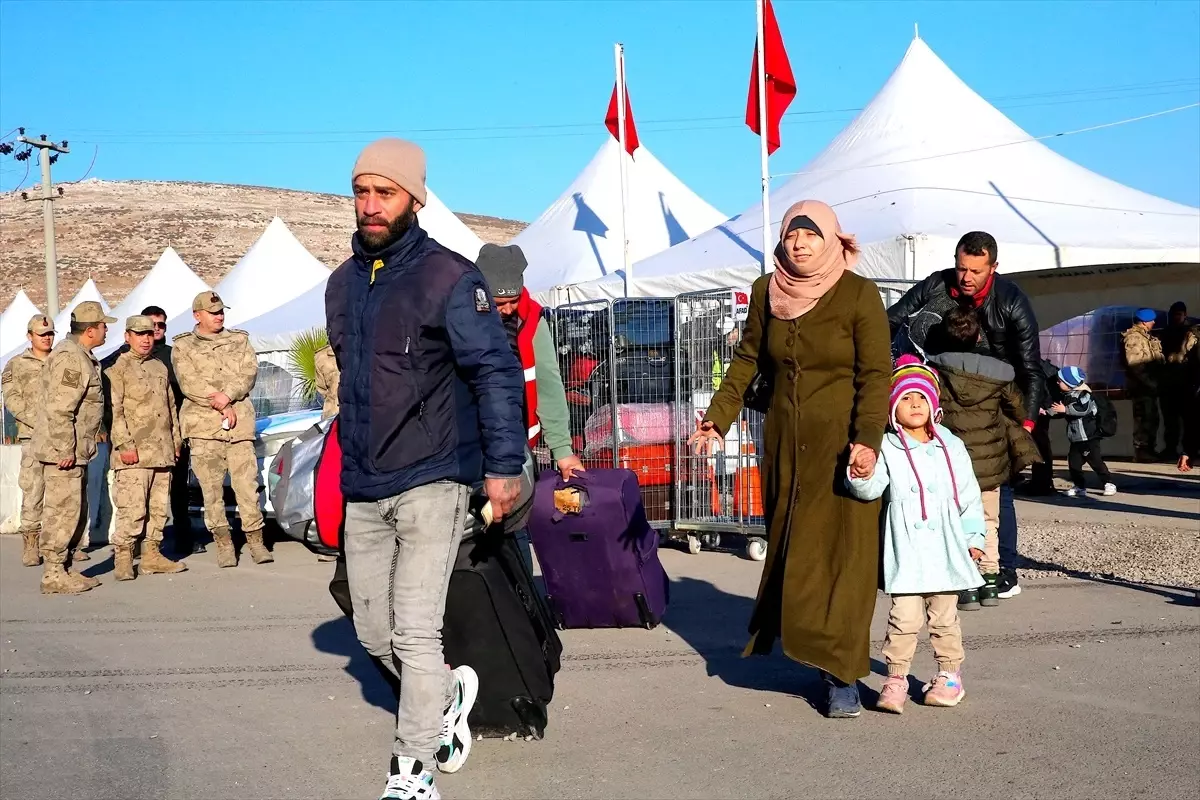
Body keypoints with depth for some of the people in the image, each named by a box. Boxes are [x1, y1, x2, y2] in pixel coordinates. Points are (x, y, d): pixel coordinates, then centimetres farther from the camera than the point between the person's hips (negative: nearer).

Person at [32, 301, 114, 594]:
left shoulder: (82, 356, 16)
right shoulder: (69, 357, -17)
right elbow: (59, 408, -24)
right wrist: (64, 449, -23)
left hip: (73, 451, 11)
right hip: (62, 451, -11)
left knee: (76, 512, 15)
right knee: (63, 511, -6)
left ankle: (63, 569, 23)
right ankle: (53, 575, 0)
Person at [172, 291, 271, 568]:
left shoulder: (240, 340, 18)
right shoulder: (182, 347, 9)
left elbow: (249, 372, 4)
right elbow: (188, 384, -3)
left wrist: (228, 394, -13)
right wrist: (222, 406, -10)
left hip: (240, 422, 1)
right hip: (203, 424, -1)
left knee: (247, 483, -4)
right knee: (211, 487, -2)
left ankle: (256, 541, 2)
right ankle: (223, 543, 5)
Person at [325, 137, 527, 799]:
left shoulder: (449, 278, -10)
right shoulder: (342, 283, 11)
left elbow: (498, 372, -11)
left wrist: (503, 464, -16)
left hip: (431, 484, -7)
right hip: (362, 491, 7)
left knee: (414, 633, -7)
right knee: (373, 633, 13)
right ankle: (446, 696, 39)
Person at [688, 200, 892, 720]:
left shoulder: (859, 294, -8)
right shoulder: (768, 291, 4)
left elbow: (876, 373, -12)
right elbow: (747, 360, 12)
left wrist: (868, 439, -23)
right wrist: (717, 419, 7)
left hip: (840, 442, -4)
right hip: (785, 442, 4)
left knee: (841, 553, -4)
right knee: (790, 551, 9)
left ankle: (842, 675, 1)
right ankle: (810, 649, 24)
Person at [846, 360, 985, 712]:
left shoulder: (951, 447, 6)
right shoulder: (887, 448, -3)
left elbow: (969, 496, 11)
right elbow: (872, 489, -16)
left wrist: (973, 537, 8)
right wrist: (861, 475, -38)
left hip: (945, 549, 3)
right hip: (906, 553, -2)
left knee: (944, 616, 13)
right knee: (904, 617, -4)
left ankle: (950, 674, 26)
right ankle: (896, 678, 6)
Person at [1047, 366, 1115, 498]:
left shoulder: (1083, 395, -15)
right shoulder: (1066, 396, 12)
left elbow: (1084, 409, -31)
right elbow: (1059, 411, 22)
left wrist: (1065, 409, -30)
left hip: (1089, 437, -9)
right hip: (1076, 439, 9)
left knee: (1095, 460, -6)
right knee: (1073, 462, 6)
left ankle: (1109, 484, 5)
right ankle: (1080, 486, 15)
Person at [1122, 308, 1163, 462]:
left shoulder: (1145, 336, 19)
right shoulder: (1134, 337, -13)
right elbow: (1135, 364, -21)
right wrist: (1149, 381, -21)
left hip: (1148, 386, 10)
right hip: (1141, 386, -10)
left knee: (1151, 418, 13)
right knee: (1144, 419, -10)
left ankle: (1149, 450, 20)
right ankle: (1141, 451, -6)